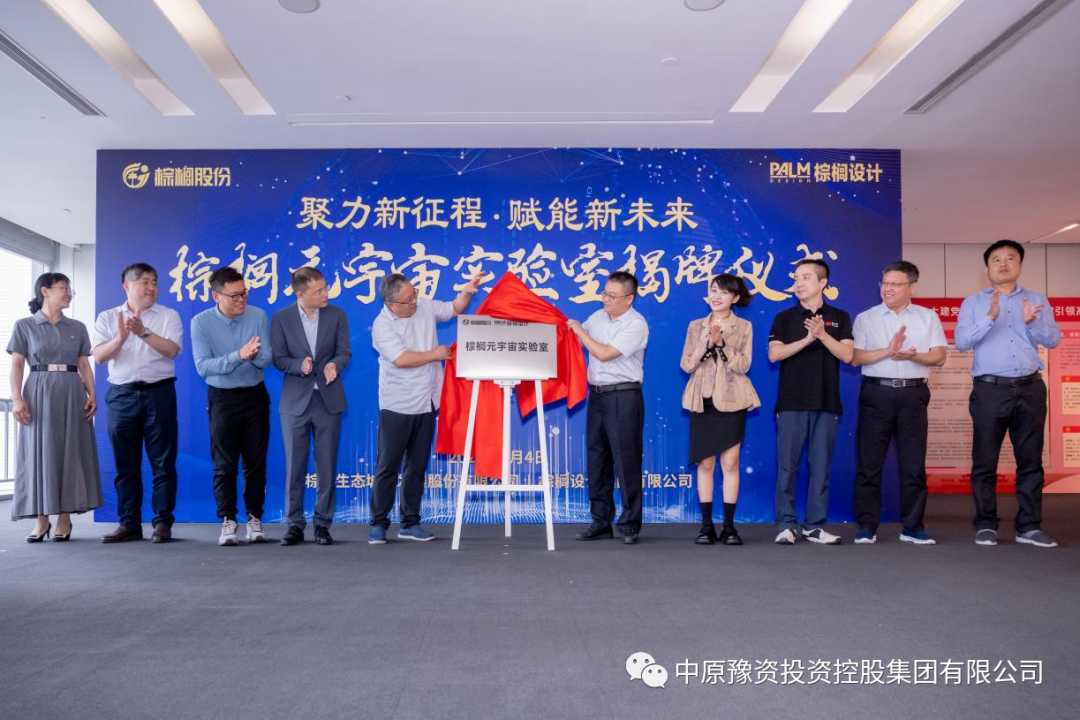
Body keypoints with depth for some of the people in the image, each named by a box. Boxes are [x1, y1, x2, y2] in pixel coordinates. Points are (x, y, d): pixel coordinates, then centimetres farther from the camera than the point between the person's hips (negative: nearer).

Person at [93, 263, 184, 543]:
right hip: (122, 395, 2)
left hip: (158, 393, -2)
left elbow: (172, 350, -10)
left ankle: (163, 523, 4)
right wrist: (120, 338, -19)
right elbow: (99, 356, -2)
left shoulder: (169, 316, 4)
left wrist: (144, 332, -22)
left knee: (163, 462, -1)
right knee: (126, 464, 6)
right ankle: (129, 523, 14)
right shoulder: (108, 318, 9)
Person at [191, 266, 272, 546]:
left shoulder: (258, 316, -5)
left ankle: (254, 518, 16)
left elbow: (267, 358, -9)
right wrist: (238, 355, -29)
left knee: (256, 462, 6)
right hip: (222, 399, -2)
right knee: (224, 464, 1)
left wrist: (255, 355, -33)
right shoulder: (201, 322, -9)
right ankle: (228, 521, 10)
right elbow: (203, 366, -17)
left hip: (255, 396, 2)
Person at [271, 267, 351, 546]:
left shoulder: (336, 314, 1)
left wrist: (334, 364, -21)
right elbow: (278, 358, -2)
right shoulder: (281, 319, -1)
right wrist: (300, 365, -21)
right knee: (294, 466, 4)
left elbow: (344, 351, 1)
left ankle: (323, 523, 15)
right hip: (295, 401, -1)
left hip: (328, 400, 1)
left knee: (327, 466, 5)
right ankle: (295, 524, 15)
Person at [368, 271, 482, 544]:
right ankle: (379, 524, 9)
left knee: (417, 466, 10)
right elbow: (401, 359, -23)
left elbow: (455, 309, 18)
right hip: (397, 406, -5)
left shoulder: (425, 307, 3)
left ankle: (410, 524, 18)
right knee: (388, 466, -1)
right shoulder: (382, 325, -13)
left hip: (426, 403, 5)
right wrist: (435, 354, -12)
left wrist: (467, 291, -1)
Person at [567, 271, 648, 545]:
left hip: (623, 396, -7)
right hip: (597, 395, 7)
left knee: (625, 460, -3)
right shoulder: (597, 317, 10)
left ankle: (630, 524, 6)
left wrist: (579, 329, -8)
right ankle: (601, 522, 18)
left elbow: (604, 353, -18)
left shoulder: (636, 325, -11)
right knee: (597, 459, 9)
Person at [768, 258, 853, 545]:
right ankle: (785, 524, 5)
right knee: (787, 465, -1)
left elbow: (847, 354, -2)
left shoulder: (839, 318, 10)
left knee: (821, 466, 3)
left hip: (826, 403, 1)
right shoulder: (784, 318, 7)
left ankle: (815, 526, 10)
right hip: (791, 403, -1)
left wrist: (822, 335, -16)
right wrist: (807, 339, -16)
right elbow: (774, 353, -6)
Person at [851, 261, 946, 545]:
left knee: (913, 463, 4)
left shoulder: (928, 317, 11)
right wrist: (887, 351, -15)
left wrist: (913, 356, -16)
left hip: (913, 394, 1)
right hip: (876, 393, -1)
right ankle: (867, 526, 5)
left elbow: (939, 356, 2)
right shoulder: (866, 318, 7)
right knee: (870, 462, -1)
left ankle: (912, 526, 13)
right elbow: (855, 358, -3)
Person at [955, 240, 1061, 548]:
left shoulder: (1038, 301, 13)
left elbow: (1054, 340, 1)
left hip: (1030, 389, 2)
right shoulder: (973, 303, 7)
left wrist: (1032, 322, -18)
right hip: (990, 389, -2)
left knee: (1030, 460, 5)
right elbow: (961, 342, -6)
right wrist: (990, 317, -19)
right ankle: (986, 525, 6)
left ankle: (1029, 526, 11)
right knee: (985, 461, -1)